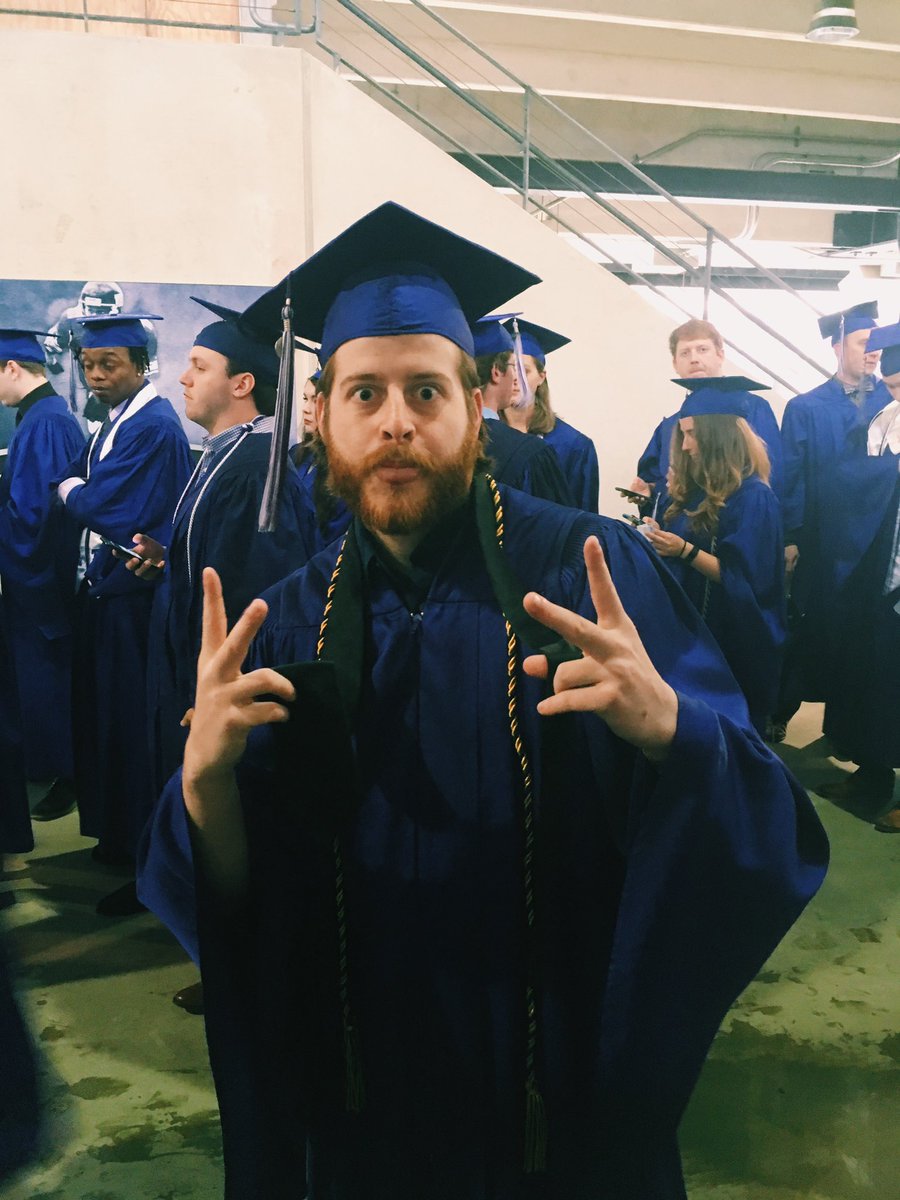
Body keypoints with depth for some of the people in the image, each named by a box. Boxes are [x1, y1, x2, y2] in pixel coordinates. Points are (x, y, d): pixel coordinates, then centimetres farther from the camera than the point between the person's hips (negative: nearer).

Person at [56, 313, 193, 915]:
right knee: (106, 713, 17)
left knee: (131, 724, -2)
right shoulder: (118, 421, 14)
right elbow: (71, 483, 16)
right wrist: (82, 490, -4)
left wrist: (74, 490, -3)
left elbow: (104, 507, -21)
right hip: (106, 585, 10)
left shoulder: (152, 426, -17)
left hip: (133, 598, -10)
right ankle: (120, 834, 32)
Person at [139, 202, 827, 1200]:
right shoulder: (293, 622, -5)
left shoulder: (591, 575, -15)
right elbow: (242, 897, -6)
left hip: (571, 1089, -2)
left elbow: (767, 836, -19)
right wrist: (206, 777, -27)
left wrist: (665, 727, -40)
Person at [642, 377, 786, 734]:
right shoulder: (692, 490, 7)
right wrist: (660, 540, -5)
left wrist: (685, 551, -27)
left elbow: (746, 581, -22)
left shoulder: (753, 497, -17)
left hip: (735, 644, -7)